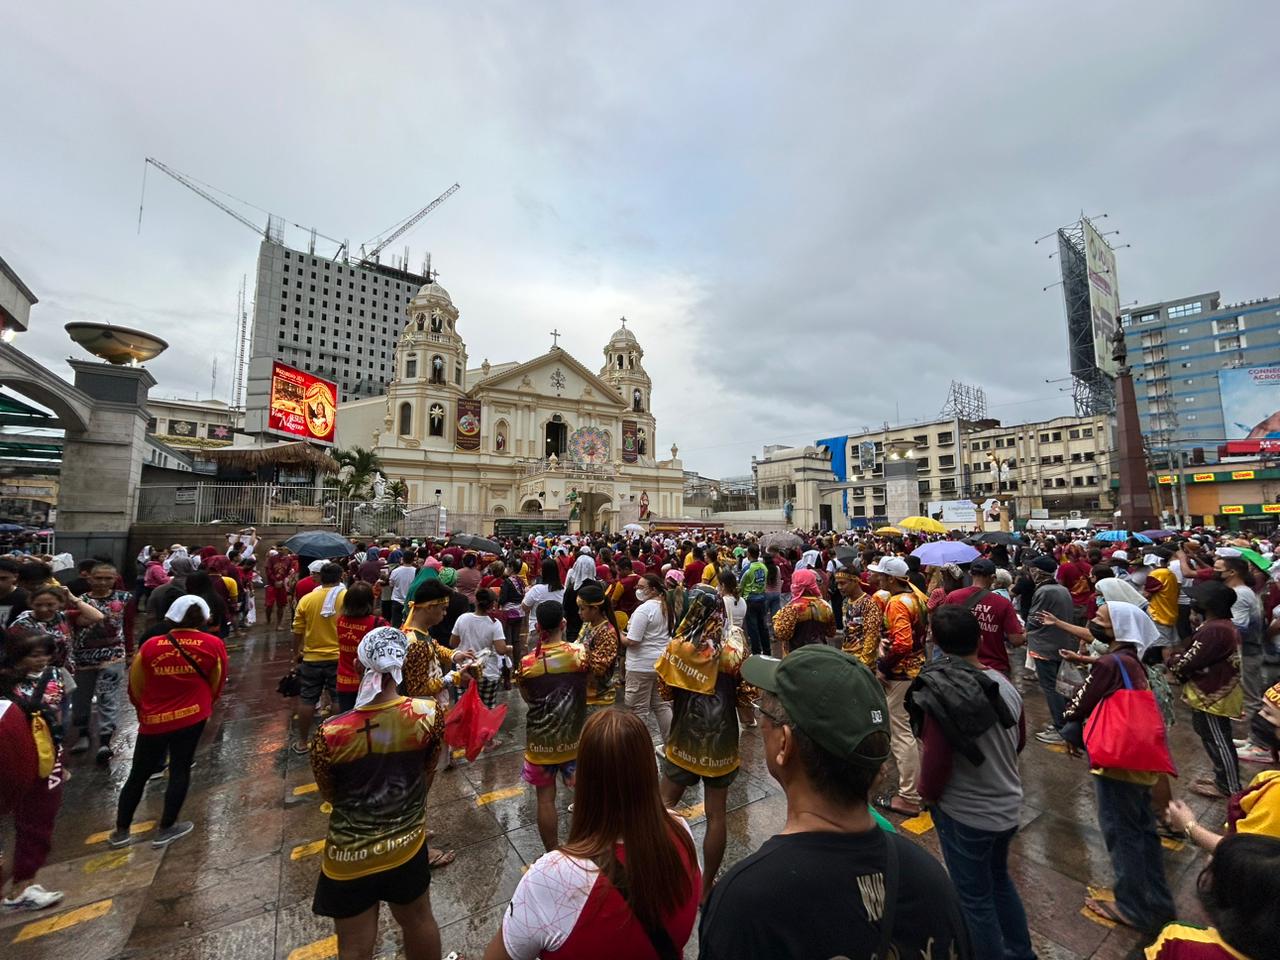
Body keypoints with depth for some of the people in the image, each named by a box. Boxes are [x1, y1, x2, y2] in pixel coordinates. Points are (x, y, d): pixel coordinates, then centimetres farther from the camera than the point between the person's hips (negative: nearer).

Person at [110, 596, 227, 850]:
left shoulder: (149, 646, -8)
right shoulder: (214, 645, -11)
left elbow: (135, 687, 6)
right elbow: (217, 684, 3)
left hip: (153, 720, 2)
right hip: (191, 717, -2)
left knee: (138, 774, 19)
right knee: (180, 771, 11)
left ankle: (121, 831, 32)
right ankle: (165, 829, 21)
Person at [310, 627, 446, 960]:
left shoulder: (329, 734, -27)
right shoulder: (429, 712, -23)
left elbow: (330, 796, -6)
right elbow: (428, 773, -5)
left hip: (350, 858, -1)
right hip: (408, 846, 1)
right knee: (419, 922, 28)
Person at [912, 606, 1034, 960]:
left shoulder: (940, 694, -29)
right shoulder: (1003, 682, -10)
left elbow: (935, 761, -24)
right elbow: (1019, 740, 6)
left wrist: (928, 795, -3)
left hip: (965, 814, -7)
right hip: (1008, 806, 7)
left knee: (975, 899, 16)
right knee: (999, 879, 30)